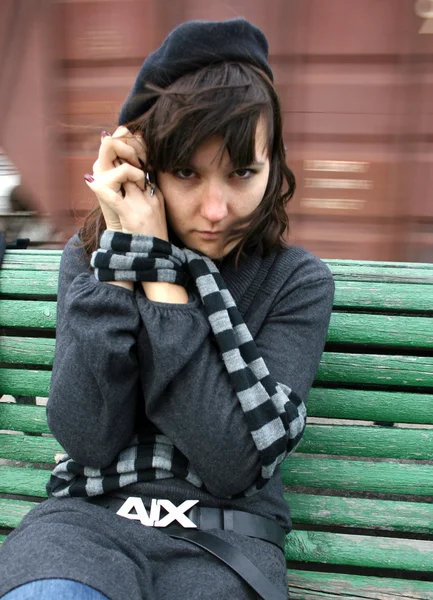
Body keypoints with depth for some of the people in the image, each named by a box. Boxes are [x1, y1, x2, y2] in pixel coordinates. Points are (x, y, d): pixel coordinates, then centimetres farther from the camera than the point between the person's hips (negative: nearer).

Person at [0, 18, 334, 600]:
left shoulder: (300, 282, -6)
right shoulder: (88, 257, -1)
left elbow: (238, 461, -16)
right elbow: (88, 439, -11)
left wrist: (160, 268, -18)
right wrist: (127, 250, -16)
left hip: (225, 534, 1)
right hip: (89, 517, 0)